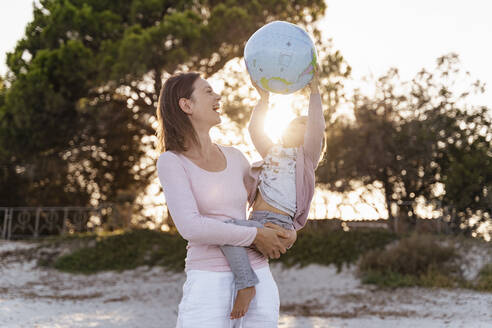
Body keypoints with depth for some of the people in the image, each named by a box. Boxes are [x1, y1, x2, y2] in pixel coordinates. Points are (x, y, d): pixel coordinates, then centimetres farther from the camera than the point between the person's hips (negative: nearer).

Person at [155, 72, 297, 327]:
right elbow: (191, 227, -18)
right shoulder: (170, 162, -5)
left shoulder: (234, 158, 12)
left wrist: (288, 233, 2)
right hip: (208, 285, -5)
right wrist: (255, 236, -13)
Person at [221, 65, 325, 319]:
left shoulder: (306, 155, 8)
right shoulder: (273, 152, 28)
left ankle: (246, 284, -22)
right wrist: (264, 98, 15)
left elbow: (317, 127, -6)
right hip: (255, 222, 8)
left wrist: (314, 91, -8)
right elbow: (255, 130, 22)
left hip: (277, 225, -8)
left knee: (228, 228, -28)